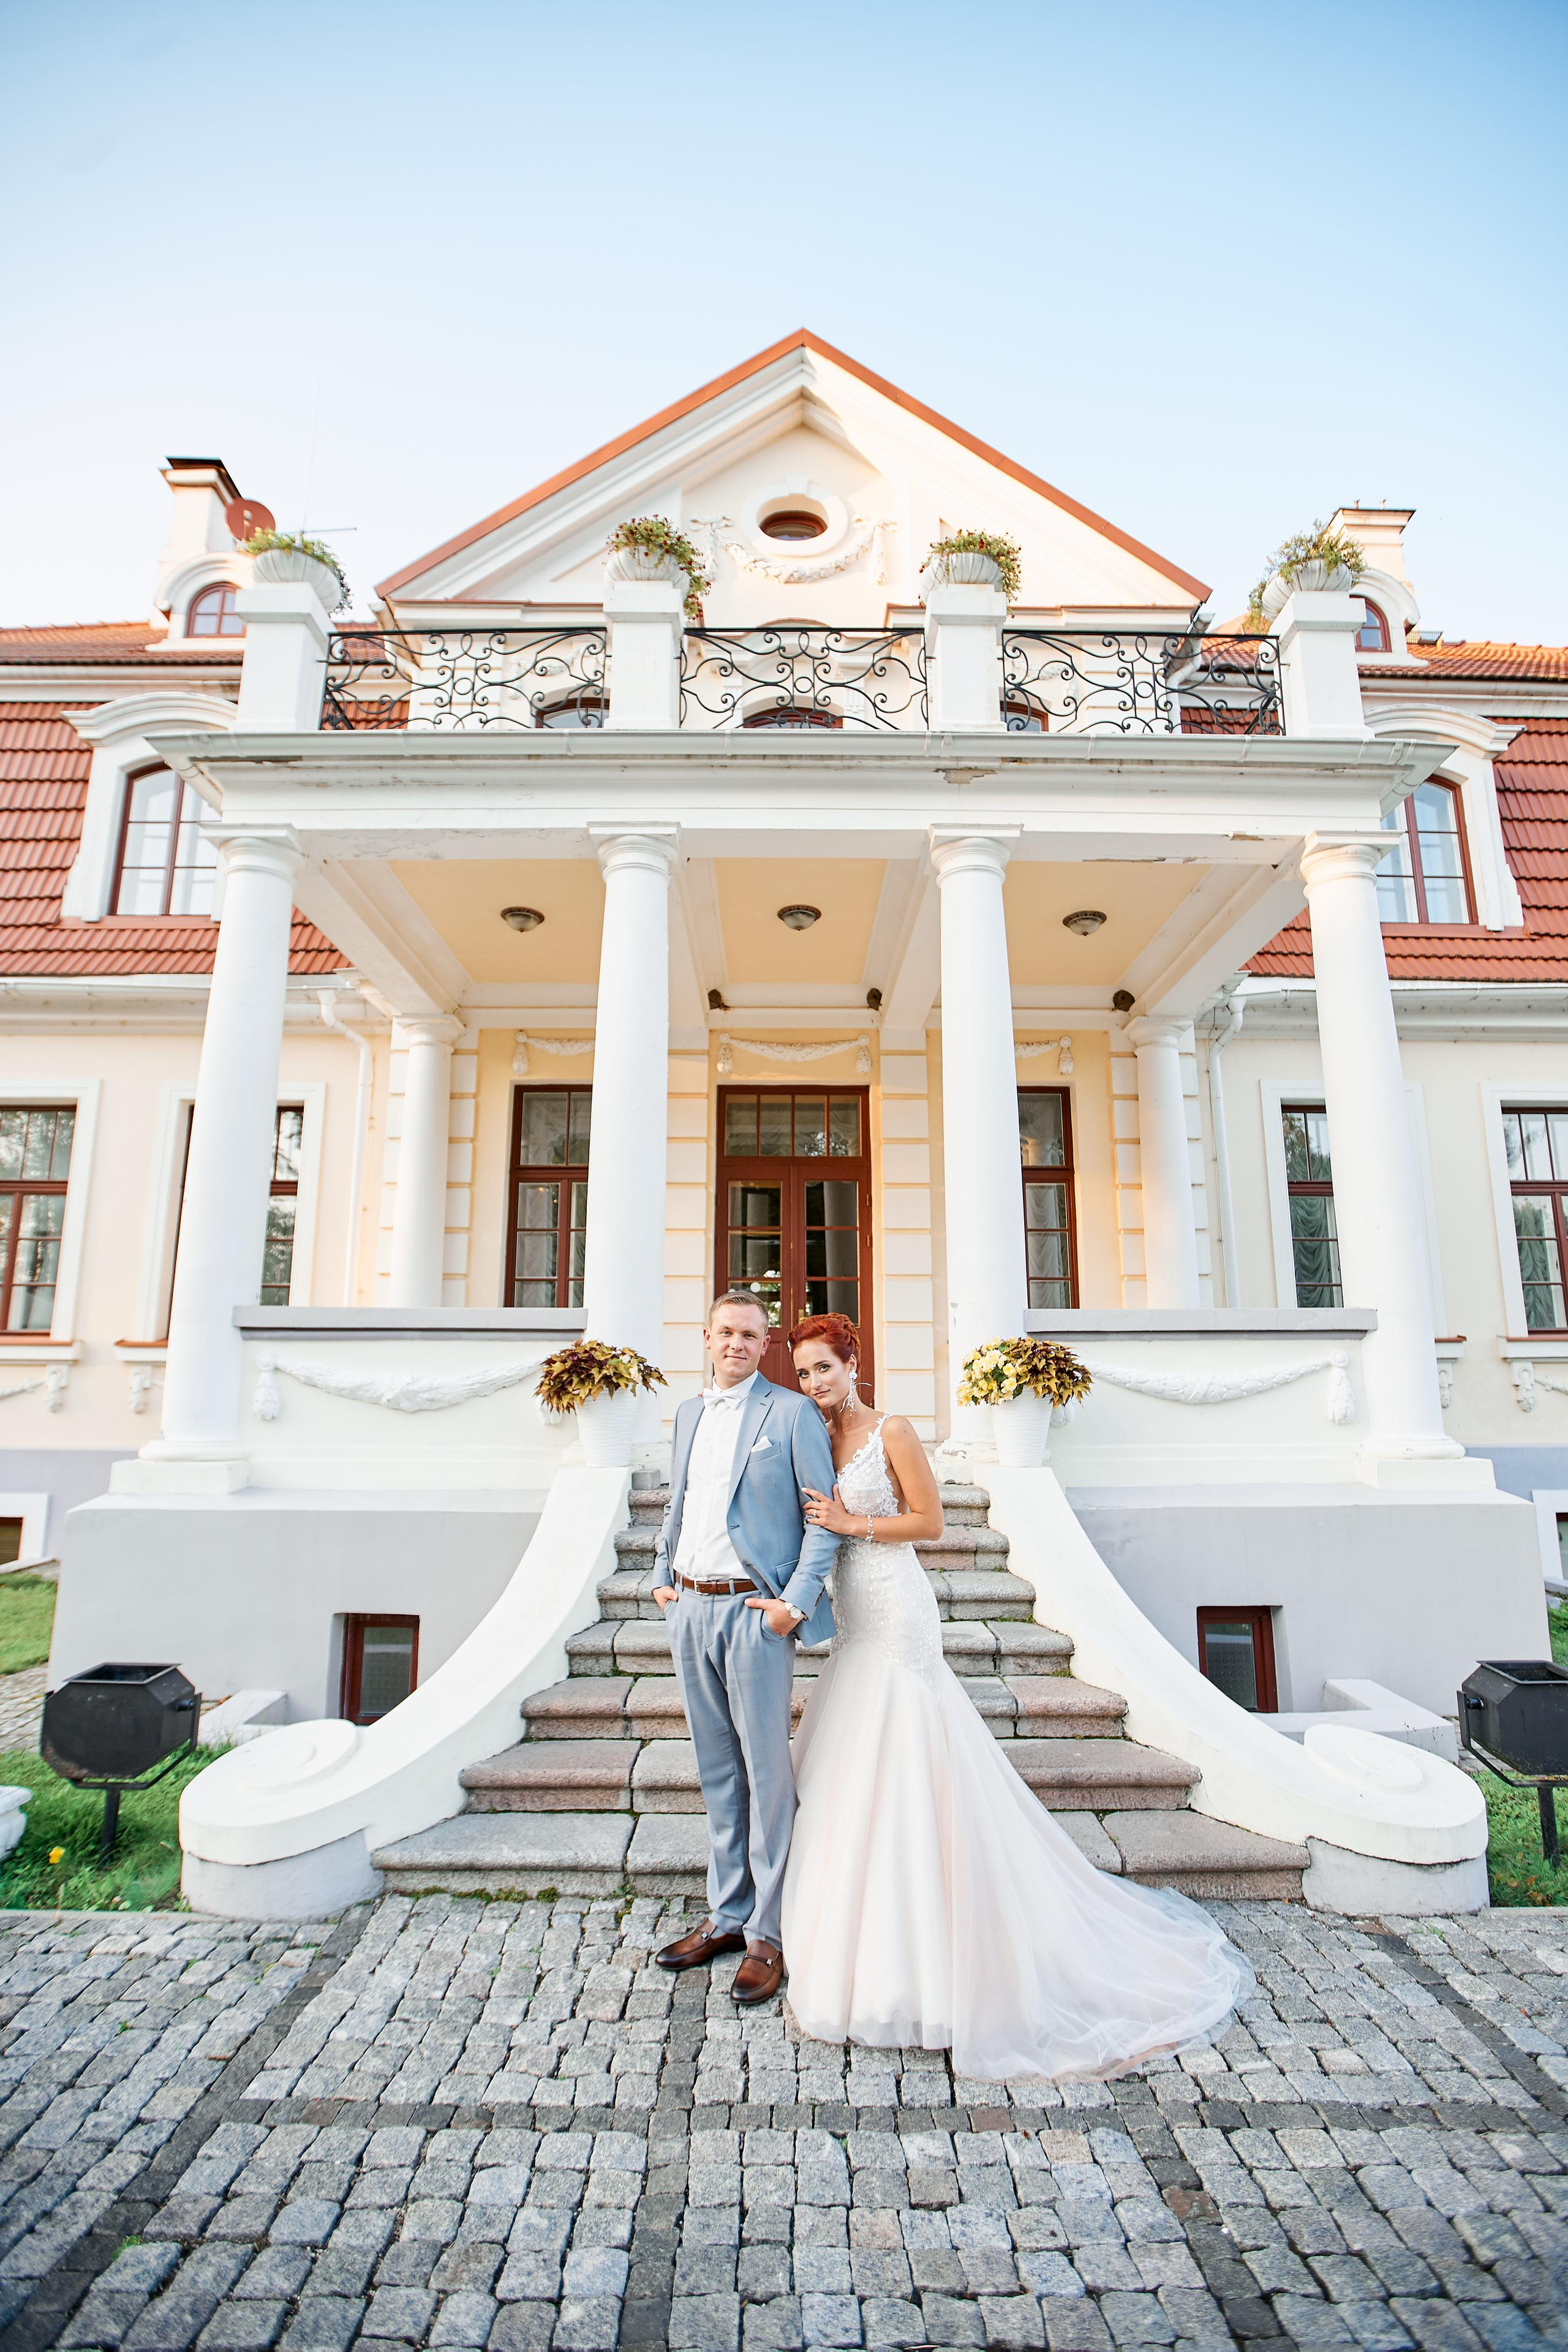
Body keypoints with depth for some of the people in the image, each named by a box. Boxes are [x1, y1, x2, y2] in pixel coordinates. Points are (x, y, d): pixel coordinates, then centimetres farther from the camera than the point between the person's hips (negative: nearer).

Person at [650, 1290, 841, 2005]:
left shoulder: (791, 1412, -7)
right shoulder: (688, 1413, 12)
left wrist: (798, 1600, -15)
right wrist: (661, 1575, 14)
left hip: (753, 1610, -6)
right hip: (689, 1609, 6)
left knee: (766, 1771, 5)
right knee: (717, 1770, 17)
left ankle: (768, 1935, 20)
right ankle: (726, 1914, 32)